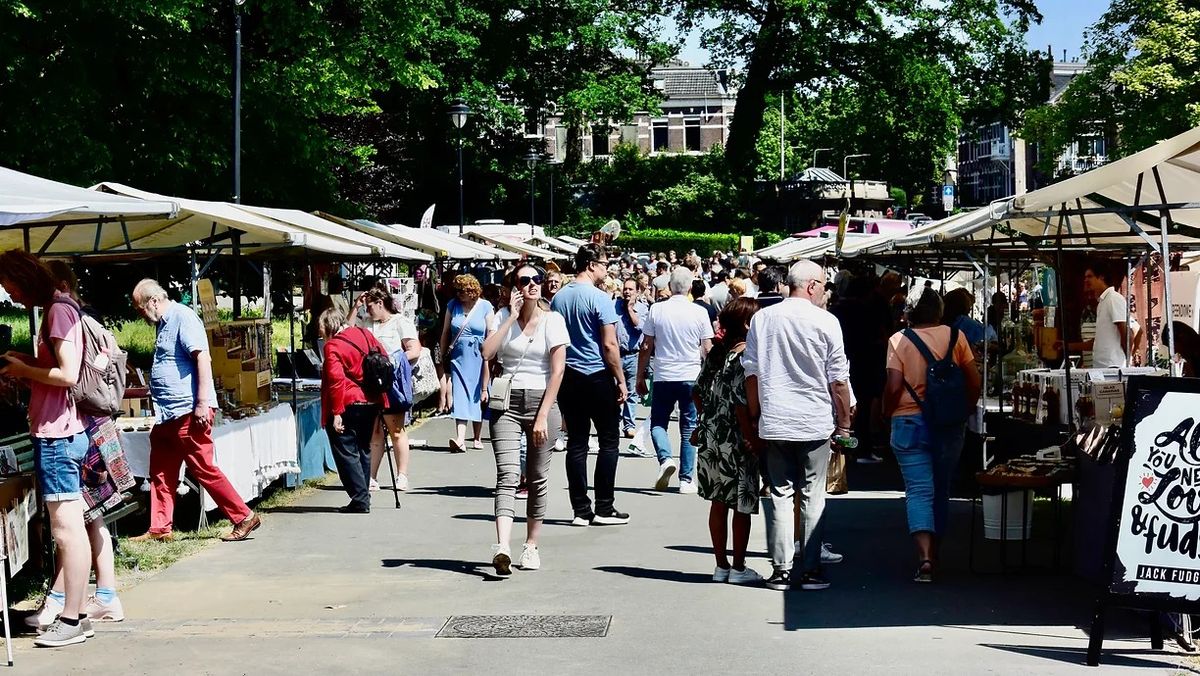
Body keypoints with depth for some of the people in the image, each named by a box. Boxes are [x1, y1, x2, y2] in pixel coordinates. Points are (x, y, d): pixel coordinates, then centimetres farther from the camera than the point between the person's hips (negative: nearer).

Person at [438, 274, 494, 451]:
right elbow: (445, 333, 12)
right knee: (460, 397, -11)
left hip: (478, 357, -1)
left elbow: (491, 336, -1)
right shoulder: (453, 305, 6)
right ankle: (460, 439, -22)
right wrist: (443, 357, 12)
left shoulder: (485, 307, -2)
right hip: (458, 356, 1)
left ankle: (477, 438, 20)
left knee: (478, 398, 6)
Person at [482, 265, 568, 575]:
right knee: (508, 474, -14)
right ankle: (502, 547, -27)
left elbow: (557, 371, -5)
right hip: (507, 402, 0)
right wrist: (512, 317, -8)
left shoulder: (552, 320, 0)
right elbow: (487, 352, -10)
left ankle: (531, 546, 18)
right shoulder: (503, 317, 7)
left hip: (540, 401, 0)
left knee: (537, 478, 5)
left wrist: (543, 416, -10)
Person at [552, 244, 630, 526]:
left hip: (568, 377, 6)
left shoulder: (559, 297, 8)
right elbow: (609, 345, -14)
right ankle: (604, 508, 2)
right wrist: (621, 380, -7)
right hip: (598, 377, -6)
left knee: (576, 443, 7)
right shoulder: (599, 298, -12)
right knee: (608, 441, 4)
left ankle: (581, 510, 8)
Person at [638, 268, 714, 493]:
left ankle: (665, 458, -12)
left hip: (663, 377, 0)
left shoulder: (656, 310, -3)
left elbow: (646, 347, 0)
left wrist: (641, 377, 9)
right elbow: (707, 350, -1)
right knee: (689, 428, 8)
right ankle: (686, 479, 7)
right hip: (691, 377, 0)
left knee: (658, 422, 14)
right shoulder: (699, 312, -4)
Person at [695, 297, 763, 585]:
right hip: (736, 440, -7)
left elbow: (699, 392, 12)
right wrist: (749, 437, -15)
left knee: (719, 503, 12)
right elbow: (740, 401, -20)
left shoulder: (716, 352, 8)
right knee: (742, 506, 3)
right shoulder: (746, 355, -14)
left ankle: (721, 565, 19)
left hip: (711, 435, 7)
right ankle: (738, 567, 9)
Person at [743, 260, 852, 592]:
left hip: (773, 424, 3)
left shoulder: (762, 319, 3)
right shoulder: (825, 322, -6)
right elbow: (838, 381, -4)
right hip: (815, 424, -2)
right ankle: (811, 570, 6)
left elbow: (751, 374, 6)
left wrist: (756, 419, 14)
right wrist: (844, 423, 7)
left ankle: (781, 569, 7)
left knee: (780, 495, 7)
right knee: (812, 498, 5)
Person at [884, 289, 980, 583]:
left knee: (918, 490, -4)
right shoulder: (954, 336, 0)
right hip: (950, 424, 3)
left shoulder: (899, 340, -7)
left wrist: (887, 414, 4)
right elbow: (975, 381, 0)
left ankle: (924, 556, -22)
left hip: (909, 422, -3)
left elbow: (894, 386, -13)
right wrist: (965, 410, 14)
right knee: (941, 489, 16)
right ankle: (935, 553, 26)